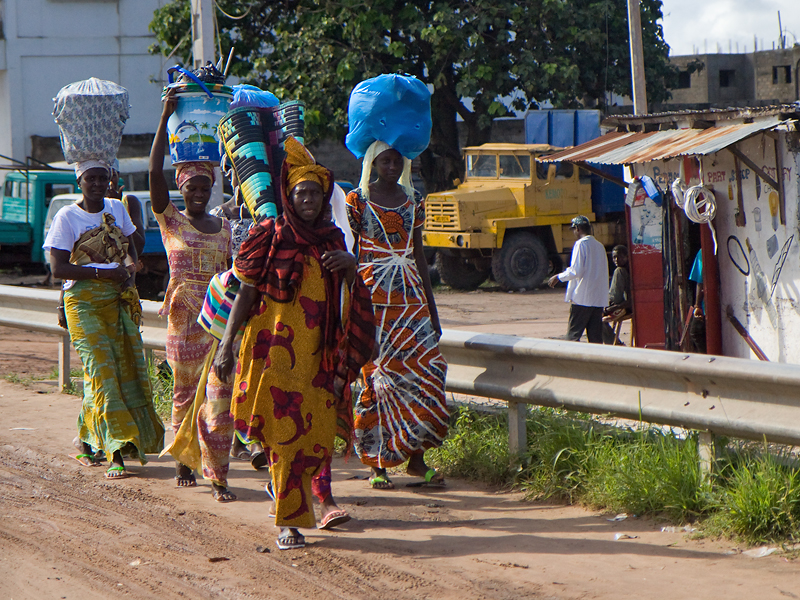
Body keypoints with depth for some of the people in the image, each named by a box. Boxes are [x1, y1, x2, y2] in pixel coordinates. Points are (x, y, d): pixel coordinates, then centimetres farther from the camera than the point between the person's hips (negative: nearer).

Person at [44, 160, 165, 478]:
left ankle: (87, 440, 22)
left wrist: (130, 267, -2)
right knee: (101, 371, -13)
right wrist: (102, 272, -20)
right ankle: (116, 454, -17)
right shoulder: (67, 217, -6)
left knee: (124, 369, 4)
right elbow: (58, 268, -11)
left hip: (119, 300, 5)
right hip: (84, 302, -5)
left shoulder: (117, 209, 10)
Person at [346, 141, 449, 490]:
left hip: (409, 294, 4)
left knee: (425, 367, -7)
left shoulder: (413, 200, 12)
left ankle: (416, 457, 1)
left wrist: (432, 309, 15)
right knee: (378, 375, -4)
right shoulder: (358, 200, 0)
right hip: (372, 296, -4)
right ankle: (378, 465, 4)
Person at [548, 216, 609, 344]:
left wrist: (558, 277, -2)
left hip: (581, 299, -7)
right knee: (596, 338, 6)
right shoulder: (599, 246, 14)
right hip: (599, 299, 7)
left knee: (573, 334, -3)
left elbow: (576, 271, -15)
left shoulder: (581, 244, -9)